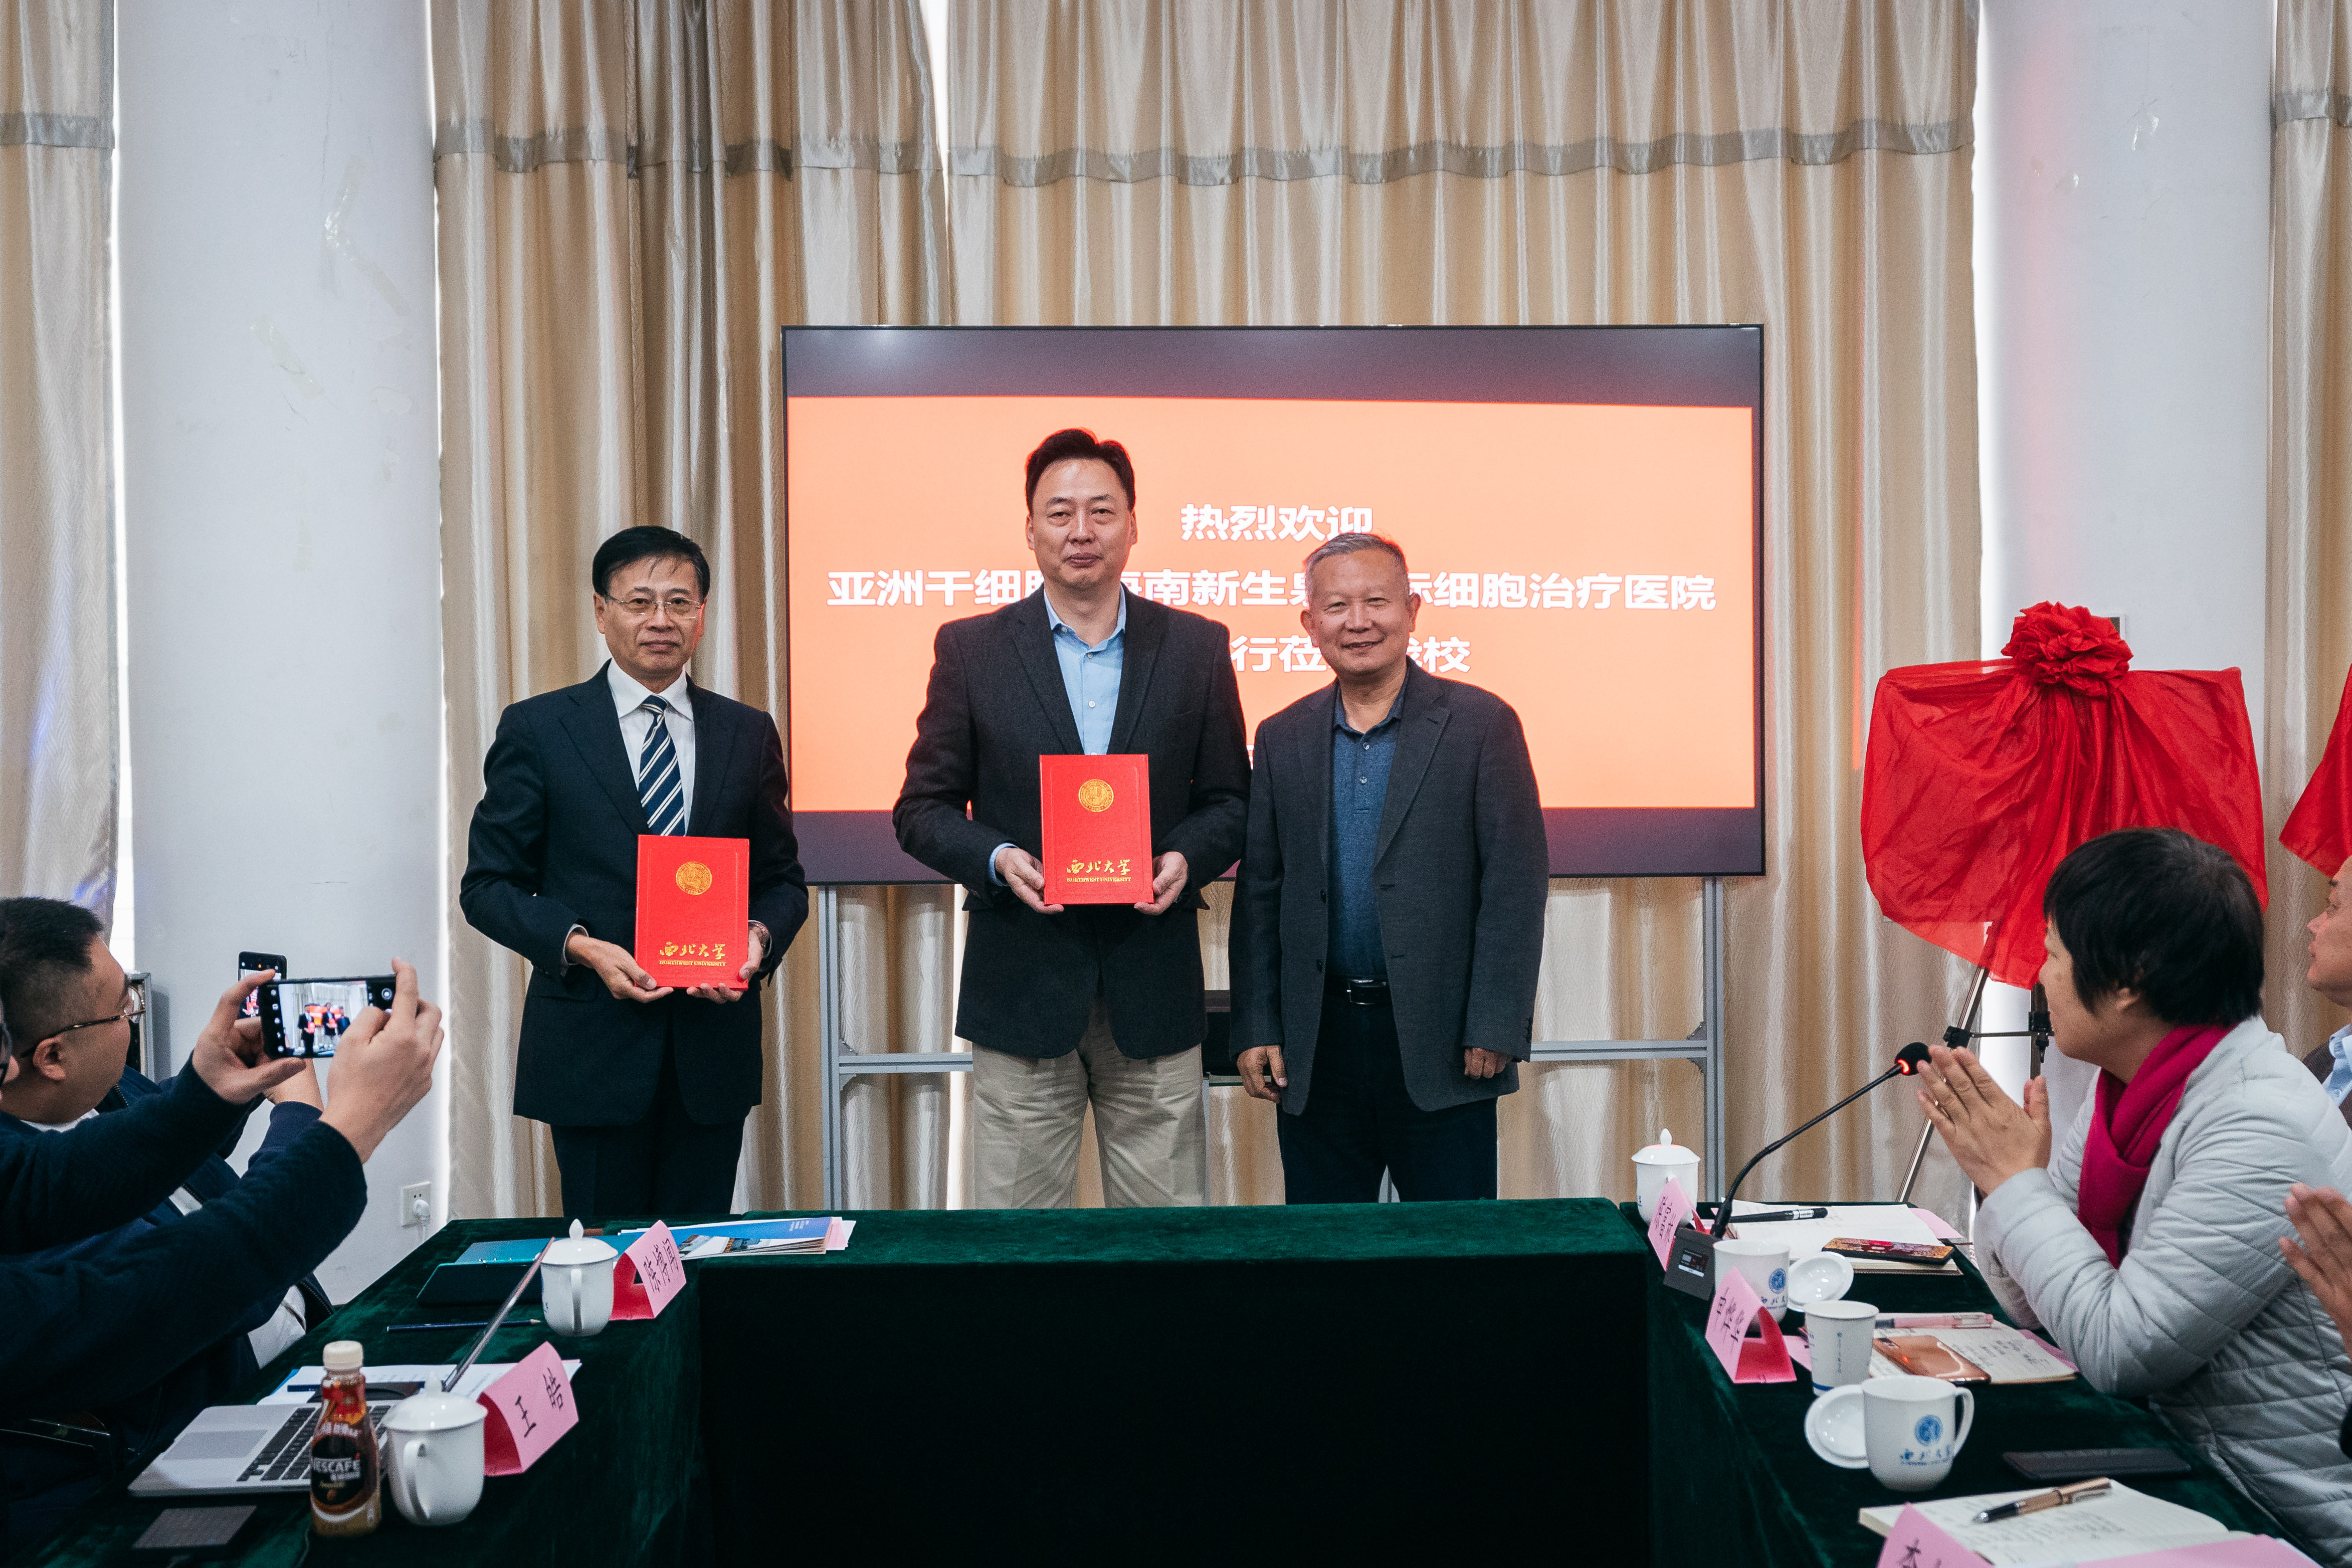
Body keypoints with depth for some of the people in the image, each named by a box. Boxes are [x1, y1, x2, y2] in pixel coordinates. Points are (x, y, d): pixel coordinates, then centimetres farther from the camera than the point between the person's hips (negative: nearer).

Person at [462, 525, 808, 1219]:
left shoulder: (748, 733, 9)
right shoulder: (536, 730, 1)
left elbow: (782, 878, 13)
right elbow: (488, 884, 1)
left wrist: (760, 936, -9)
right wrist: (582, 947, -15)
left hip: (714, 1045, 2)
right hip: (591, 1049, -2)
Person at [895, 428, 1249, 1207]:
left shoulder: (1197, 646, 5)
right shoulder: (970, 648, 3)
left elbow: (1230, 799, 9)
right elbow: (922, 807, 4)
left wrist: (1187, 856, -12)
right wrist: (996, 858, -15)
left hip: (1154, 992, 1)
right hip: (1021, 987, 0)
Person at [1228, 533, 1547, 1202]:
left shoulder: (1480, 724, -2)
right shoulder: (1283, 739, 8)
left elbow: (1516, 884, -6)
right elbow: (1260, 892, 9)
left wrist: (1495, 1029, -11)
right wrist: (1256, 1029, 3)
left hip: (1440, 1044, -3)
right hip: (1317, 1047, 3)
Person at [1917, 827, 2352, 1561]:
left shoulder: (2260, 1129, -24)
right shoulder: (2131, 1085, 3)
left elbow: (2119, 1352, -25)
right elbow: (2038, 1306, 7)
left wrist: (2017, 1181, -18)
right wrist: (1995, 1164, -8)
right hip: (2175, 1471, 7)